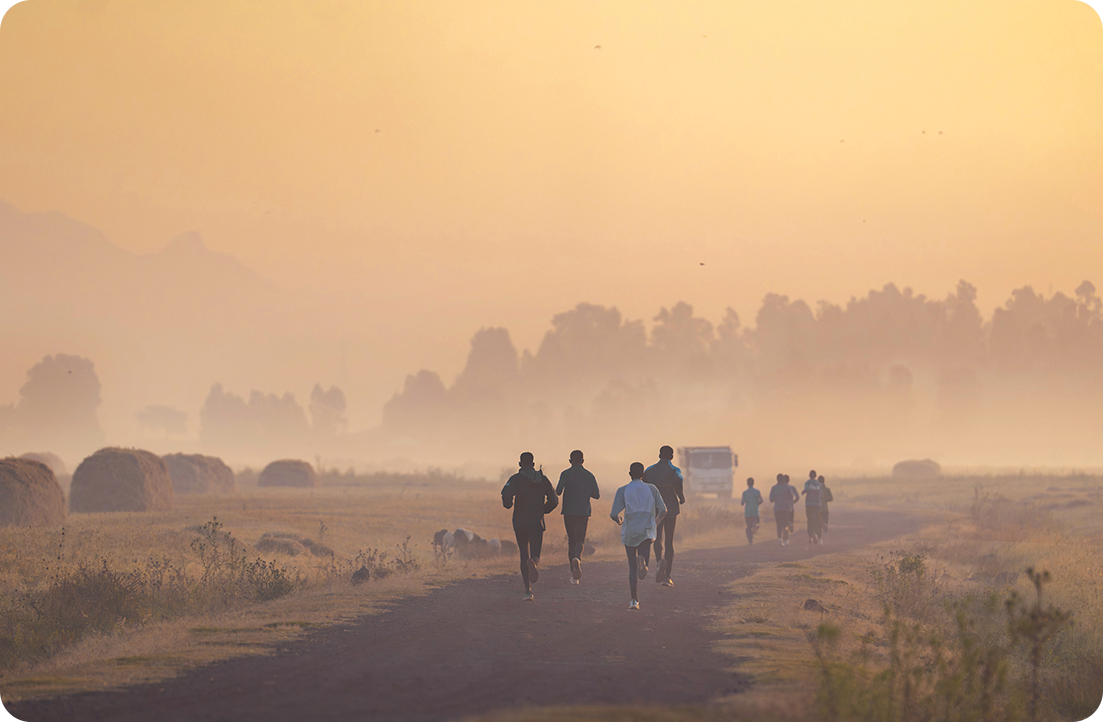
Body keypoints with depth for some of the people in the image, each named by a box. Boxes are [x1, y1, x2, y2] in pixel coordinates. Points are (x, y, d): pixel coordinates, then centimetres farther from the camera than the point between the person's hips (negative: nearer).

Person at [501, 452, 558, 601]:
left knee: (524, 556, 13)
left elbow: (507, 493, -22)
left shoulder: (516, 479, -3)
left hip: (520, 523, -1)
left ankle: (528, 589, 5)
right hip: (537, 523, 1)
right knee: (534, 556, -4)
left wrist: (507, 504, 0)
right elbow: (553, 501, 5)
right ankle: (534, 562, -43)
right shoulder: (543, 479, 6)